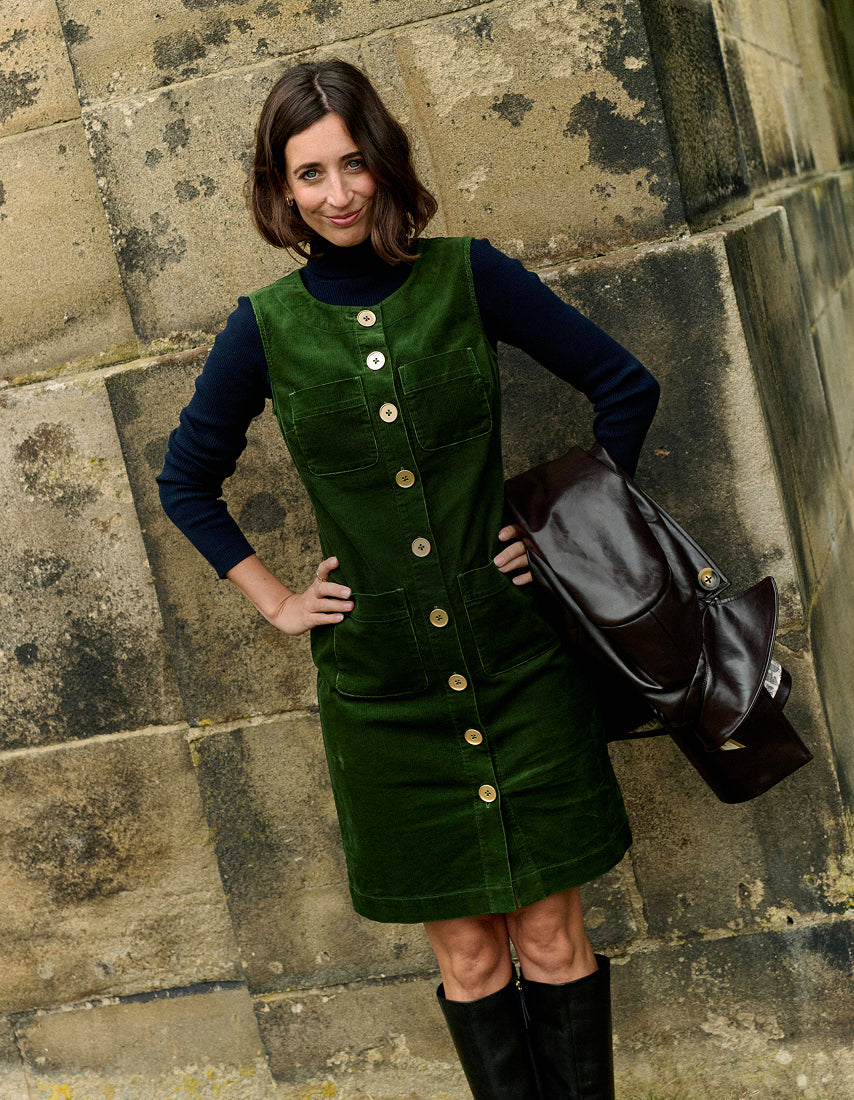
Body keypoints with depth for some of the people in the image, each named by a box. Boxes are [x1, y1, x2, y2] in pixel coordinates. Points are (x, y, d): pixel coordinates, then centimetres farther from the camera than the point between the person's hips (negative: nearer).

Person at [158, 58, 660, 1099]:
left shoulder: (468, 277, -2)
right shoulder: (266, 329, -1)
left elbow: (624, 387, 6)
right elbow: (187, 480, 13)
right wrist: (277, 602, 7)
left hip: (516, 654, 0)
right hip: (381, 685, 0)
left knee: (552, 939, 7)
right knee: (466, 956, 10)